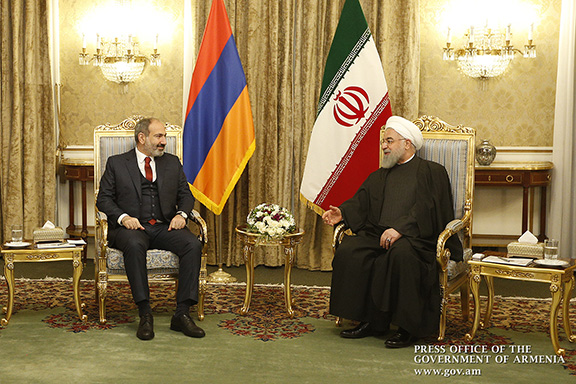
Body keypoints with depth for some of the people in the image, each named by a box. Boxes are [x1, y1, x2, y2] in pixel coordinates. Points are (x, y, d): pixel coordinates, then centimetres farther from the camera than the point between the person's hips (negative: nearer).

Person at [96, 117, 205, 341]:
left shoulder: (172, 163, 19)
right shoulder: (116, 163, 11)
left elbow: (186, 194, 18)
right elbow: (104, 199, 6)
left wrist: (181, 214, -4)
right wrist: (123, 217, -13)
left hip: (165, 227, 3)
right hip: (131, 226, -2)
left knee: (193, 244, -27)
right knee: (134, 245, -38)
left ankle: (182, 314, -24)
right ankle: (145, 314, -31)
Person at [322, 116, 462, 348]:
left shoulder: (432, 172, 7)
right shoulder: (379, 176, 27)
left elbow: (427, 208, -9)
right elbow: (361, 202, 16)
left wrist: (400, 228, -22)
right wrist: (342, 213, -5)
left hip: (415, 237, -5)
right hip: (378, 234, 6)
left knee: (400, 252, -38)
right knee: (349, 251, -22)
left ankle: (408, 327, -24)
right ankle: (371, 321, -14)